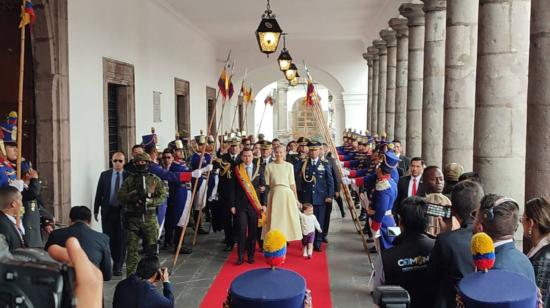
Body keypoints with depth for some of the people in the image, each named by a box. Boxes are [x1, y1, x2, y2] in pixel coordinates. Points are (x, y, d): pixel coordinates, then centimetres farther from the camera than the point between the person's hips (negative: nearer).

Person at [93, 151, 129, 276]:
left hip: (123, 211, -1)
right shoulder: (105, 175, 4)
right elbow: (99, 193, 6)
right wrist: (96, 210, 4)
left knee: (121, 239, 4)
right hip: (108, 210, 1)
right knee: (108, 239, 7)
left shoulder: (128, 176, -2)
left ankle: (118, 267, 17)